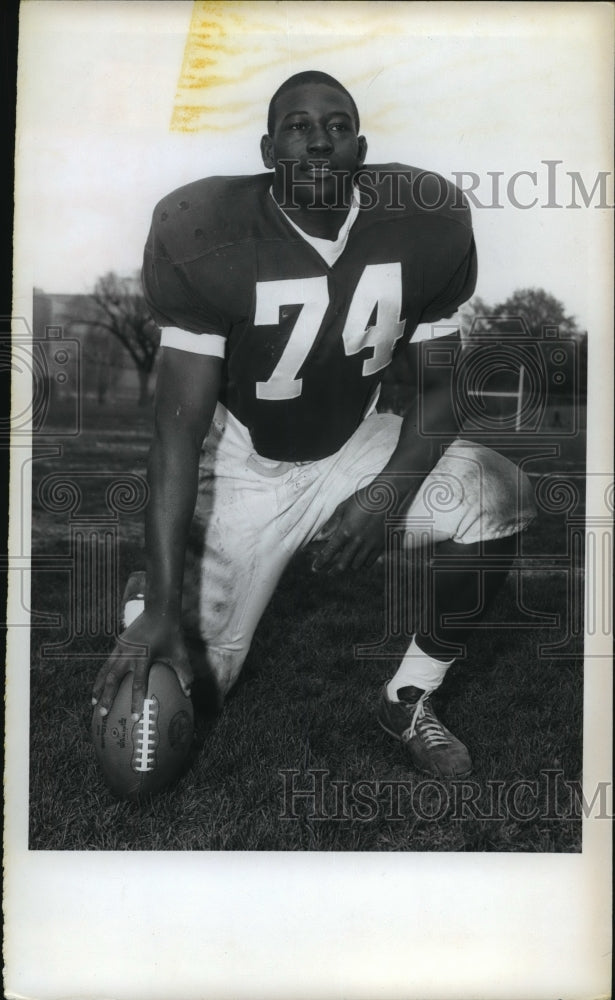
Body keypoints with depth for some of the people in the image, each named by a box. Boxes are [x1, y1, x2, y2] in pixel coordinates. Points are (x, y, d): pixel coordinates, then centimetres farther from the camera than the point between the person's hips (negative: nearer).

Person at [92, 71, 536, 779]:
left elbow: (438, 388, -4)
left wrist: (386, 496, -23)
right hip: (243, 462, -2)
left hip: (357, 445, 3)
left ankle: (409, 700, -2)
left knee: (497, 499, -25)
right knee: (191, 686, -6)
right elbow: (179, 425, -23)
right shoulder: (204, 235, -21)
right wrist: (160, 606, -29)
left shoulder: (428, 226, -12)